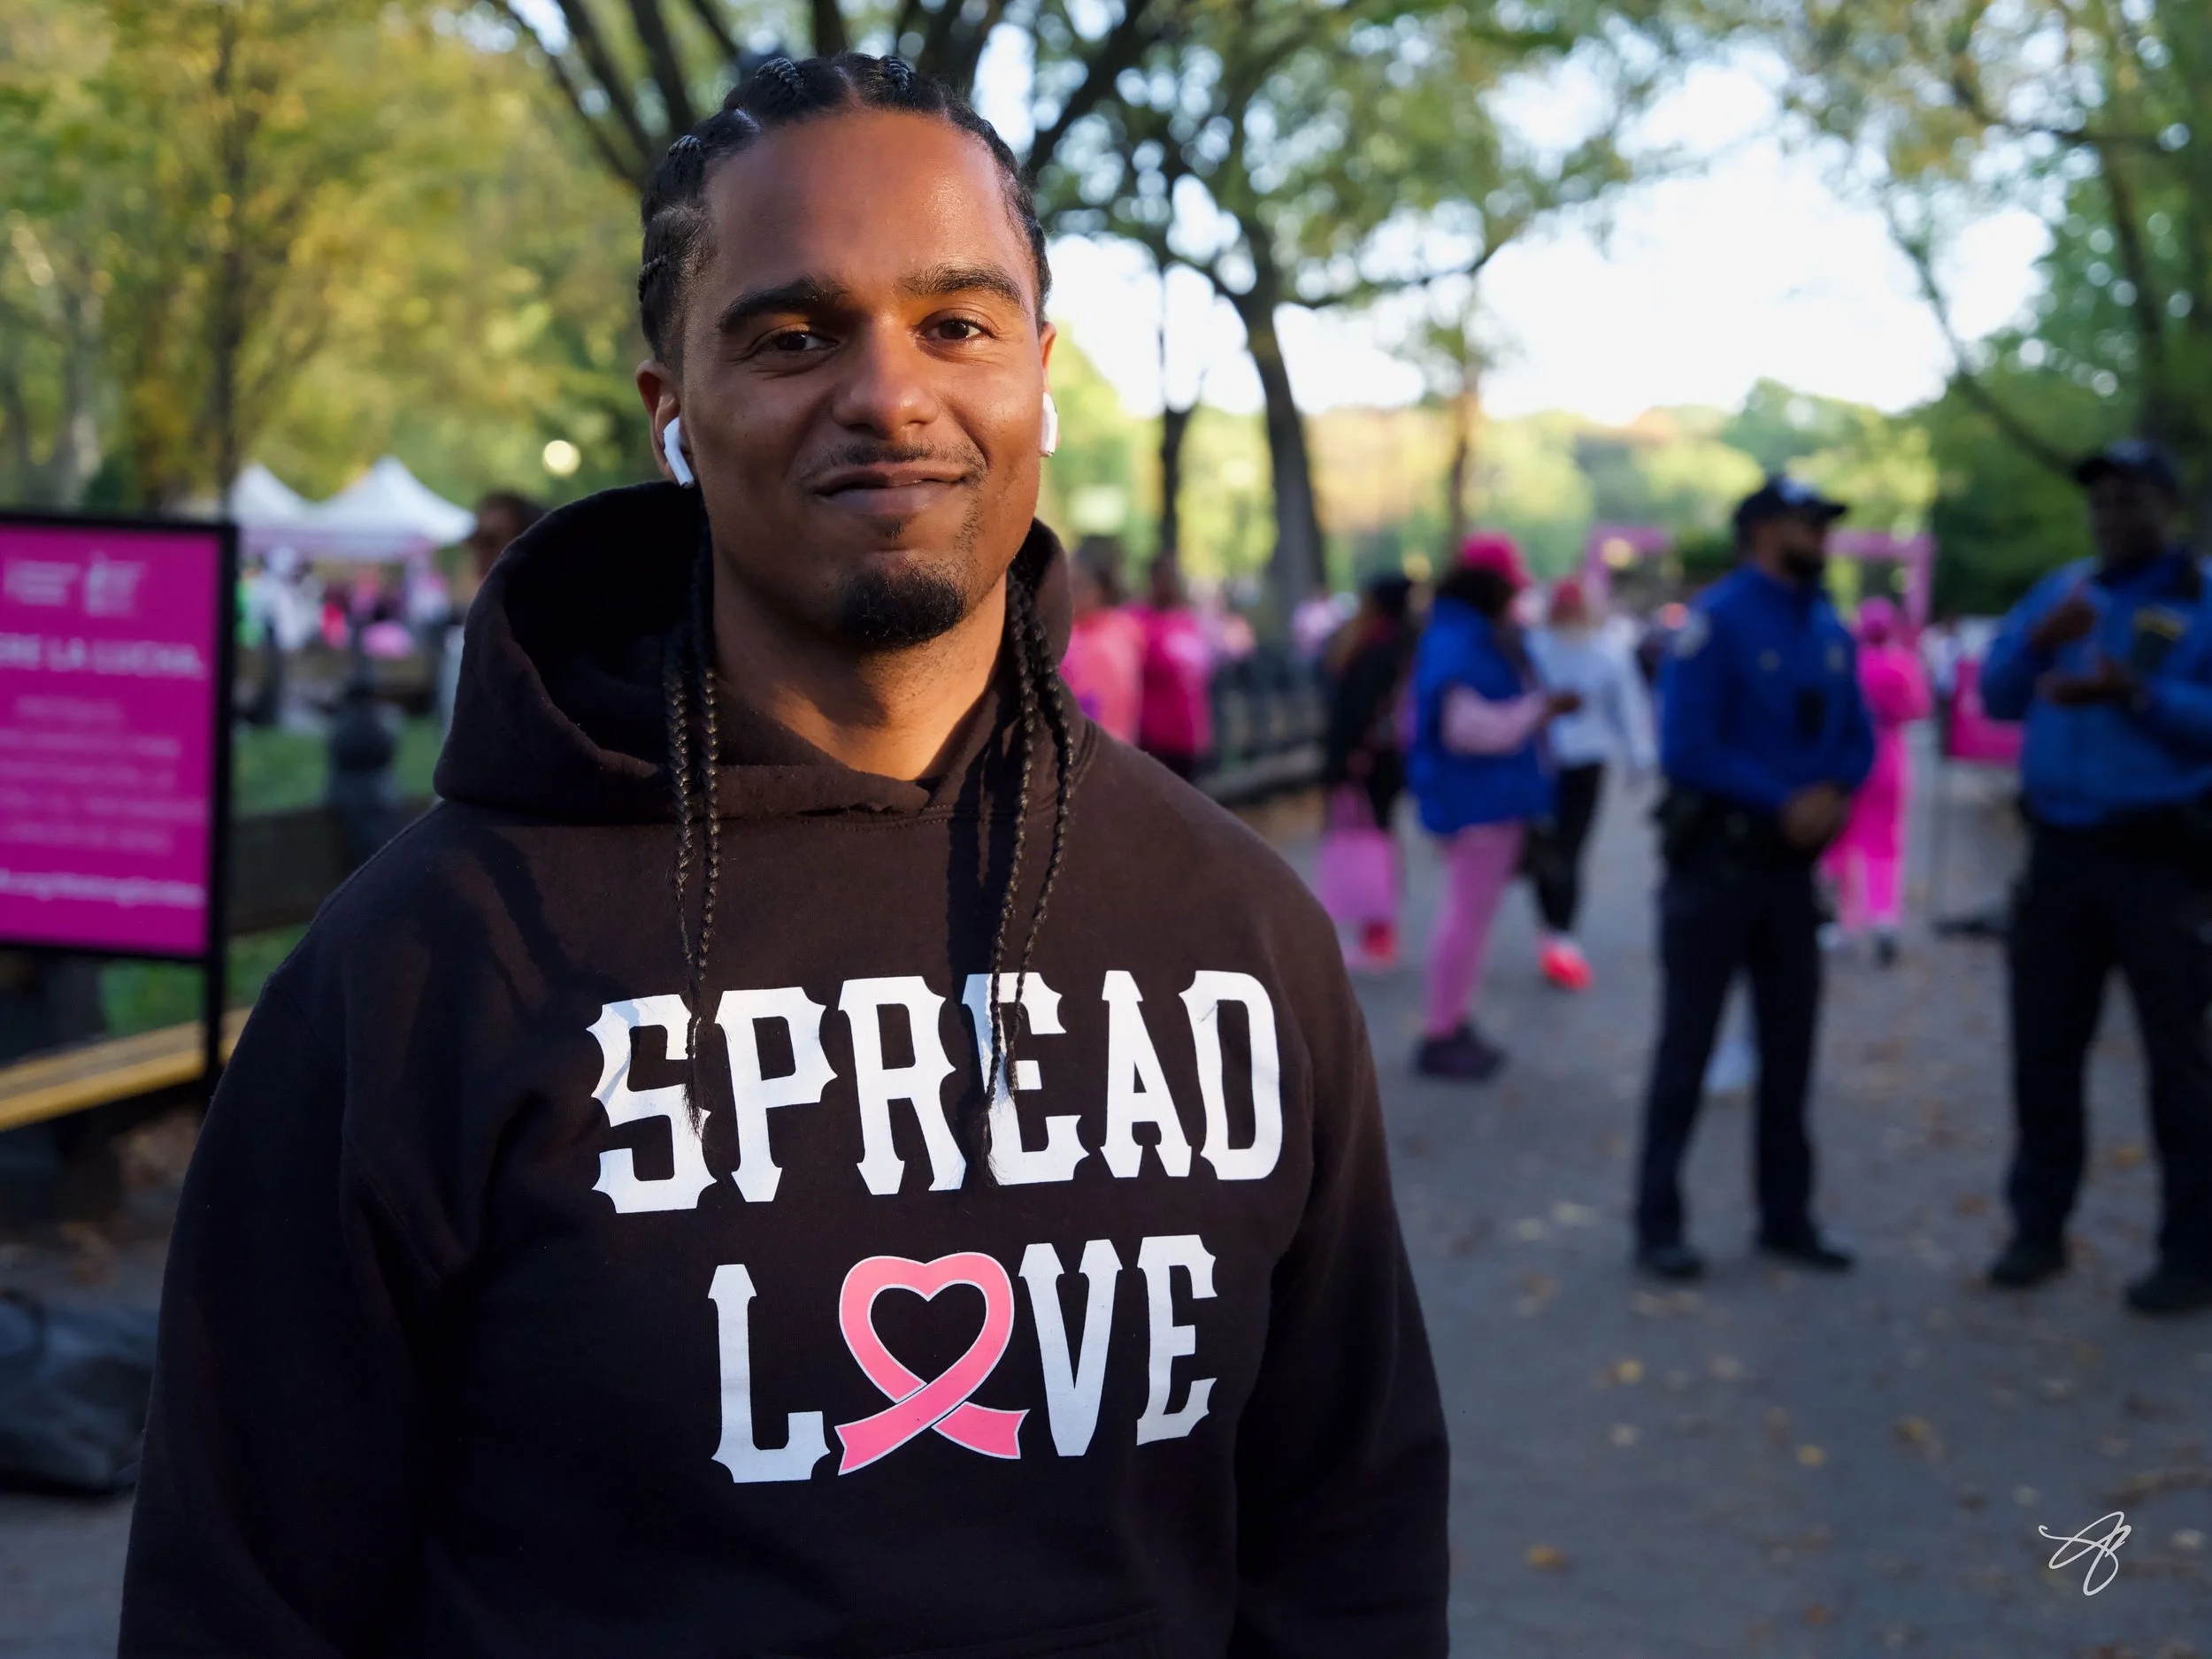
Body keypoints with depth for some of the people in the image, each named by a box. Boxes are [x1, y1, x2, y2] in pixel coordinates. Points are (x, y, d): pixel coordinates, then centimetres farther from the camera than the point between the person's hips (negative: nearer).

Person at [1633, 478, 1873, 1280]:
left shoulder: (1830, 629, 7)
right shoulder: (1717, 620, -13)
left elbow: (1855, 736, 10)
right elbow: (1688, 749, -19)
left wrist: (1834, 794, -10)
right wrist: (1784, 803, -19)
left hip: (1792, 865, 7)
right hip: (1716, 859, -6)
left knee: (1789, 1047, 12)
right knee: (1687, 1047, 0)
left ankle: (1786, 1214, 22)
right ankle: (1658, 1222, 7)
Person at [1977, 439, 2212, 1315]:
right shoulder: (2061, 591, 11)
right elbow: (1995, 695, 6)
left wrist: (2133, 694, -28)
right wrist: (2039, 642, -12)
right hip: (2060, 853, 5)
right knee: (2043, 1050, 9)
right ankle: (2038, 1228, 20)